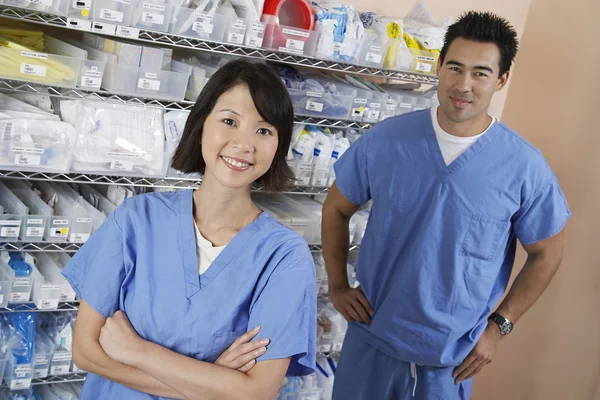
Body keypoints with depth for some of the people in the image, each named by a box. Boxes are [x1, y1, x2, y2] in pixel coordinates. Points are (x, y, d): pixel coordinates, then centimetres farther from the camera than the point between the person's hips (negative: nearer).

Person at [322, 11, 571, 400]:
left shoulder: (525, 167, -11)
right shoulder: (385, 139, -8)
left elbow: (546, 254, 1)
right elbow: (336, 209, 5)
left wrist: (498, 326, -2)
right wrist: (337, 287, 1)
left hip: (452, 358, -1)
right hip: (370, 340, 1)